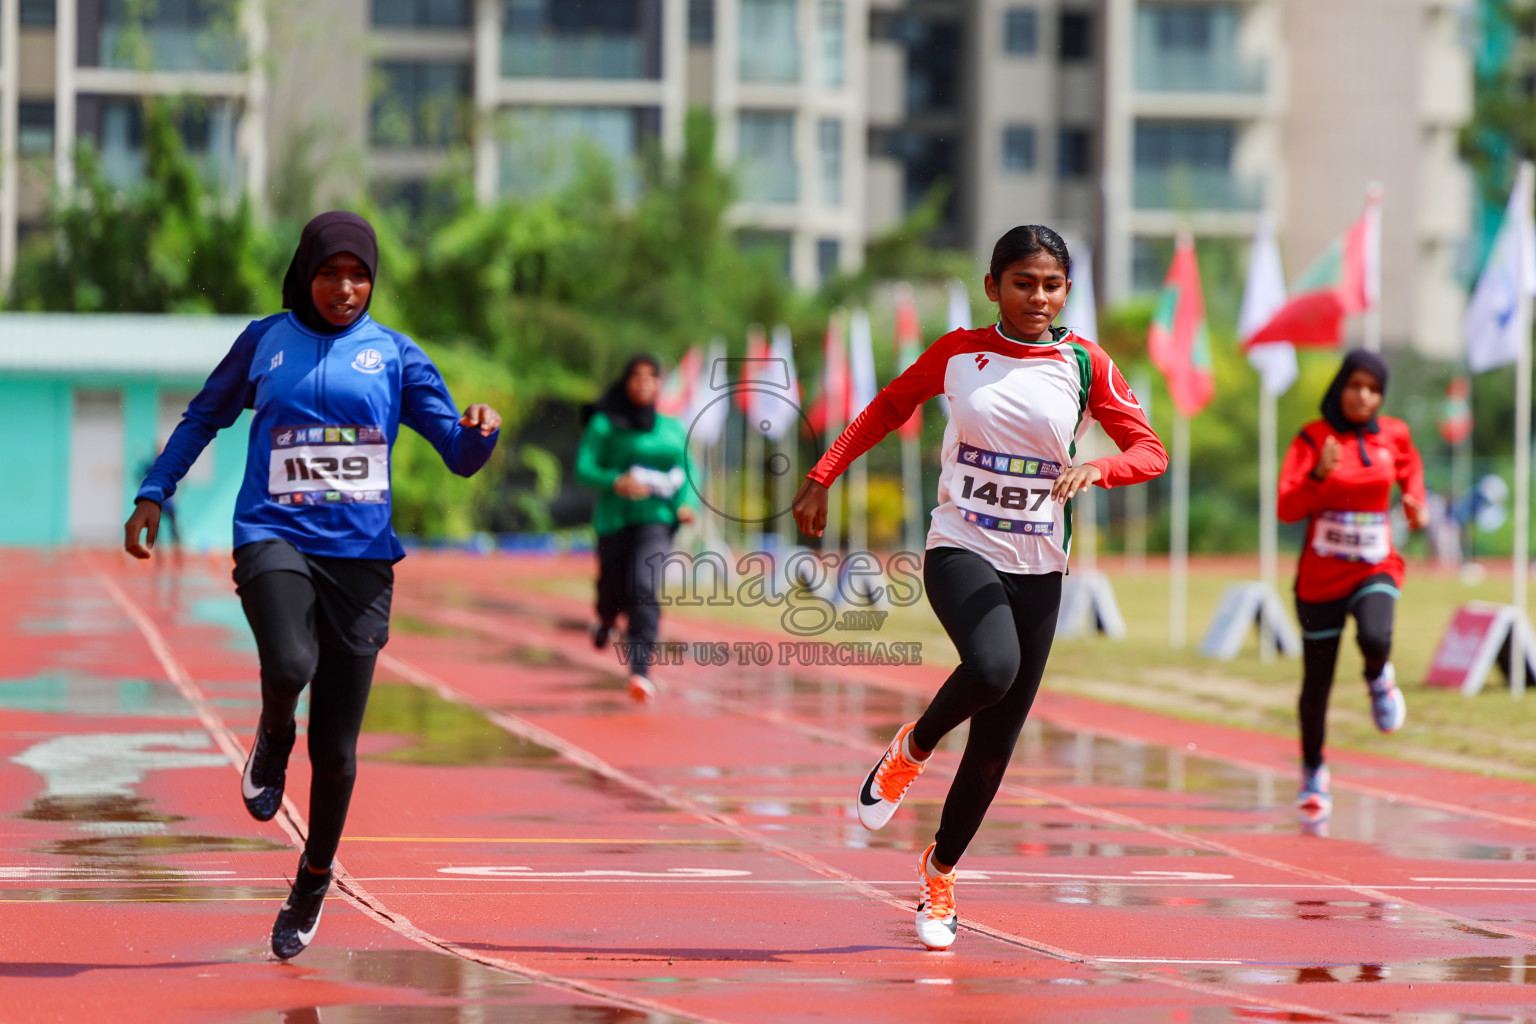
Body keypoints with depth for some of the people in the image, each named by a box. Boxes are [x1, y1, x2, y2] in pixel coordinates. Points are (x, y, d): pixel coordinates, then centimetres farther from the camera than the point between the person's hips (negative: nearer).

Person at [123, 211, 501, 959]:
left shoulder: (395, 356, 7)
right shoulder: (264, 341, 8)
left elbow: (460, 456, 3)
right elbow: (204, 418, 21)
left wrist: (481, 432, -20)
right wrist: (153, 494, 13)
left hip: (360, 554, 1)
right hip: (274, 538, -1)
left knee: (336, 751, 1)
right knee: (290, 666, -33)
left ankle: (311, 886, 25)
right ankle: (272, 744, 4)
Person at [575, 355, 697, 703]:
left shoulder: (673, 429, 13)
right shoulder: (603, 424, 2)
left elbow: (686, 473, 21)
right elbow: (584, 468, -4)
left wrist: (685, 503, 2)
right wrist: (615, 482, -21)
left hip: (656, 520, 0)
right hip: (614, 518, 0)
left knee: (644, 588, -21)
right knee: (614, 592, 8)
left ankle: (641, 670, -26)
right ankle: (605, 621, 48)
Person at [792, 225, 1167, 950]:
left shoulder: (1085, 365, 0)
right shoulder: (956, 353, 0)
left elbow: (1150, 451, -2)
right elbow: (888, 407, 15)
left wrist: (1092, 470, -23)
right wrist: (821, 478, 12)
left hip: (1038, 568, 2)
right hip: (960, 550, -2)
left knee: (997, 742, 5)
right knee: (993, 668, -33)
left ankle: (941, 873, 26)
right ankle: (910, 751, -2)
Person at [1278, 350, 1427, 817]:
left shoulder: (1393, 435, 0)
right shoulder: (1313, 439, -8)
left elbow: (1410, 469, 23)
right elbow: (1288, 508, -17)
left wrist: (1417, 505, 4)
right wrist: (1320, 474, -33)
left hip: (1375, 570, 1)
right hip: (1320, 577, -1)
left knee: (1375, 639, -32)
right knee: (1317, 683, 7)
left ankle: (1379, 678, 6)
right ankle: (1313, 771, 32)